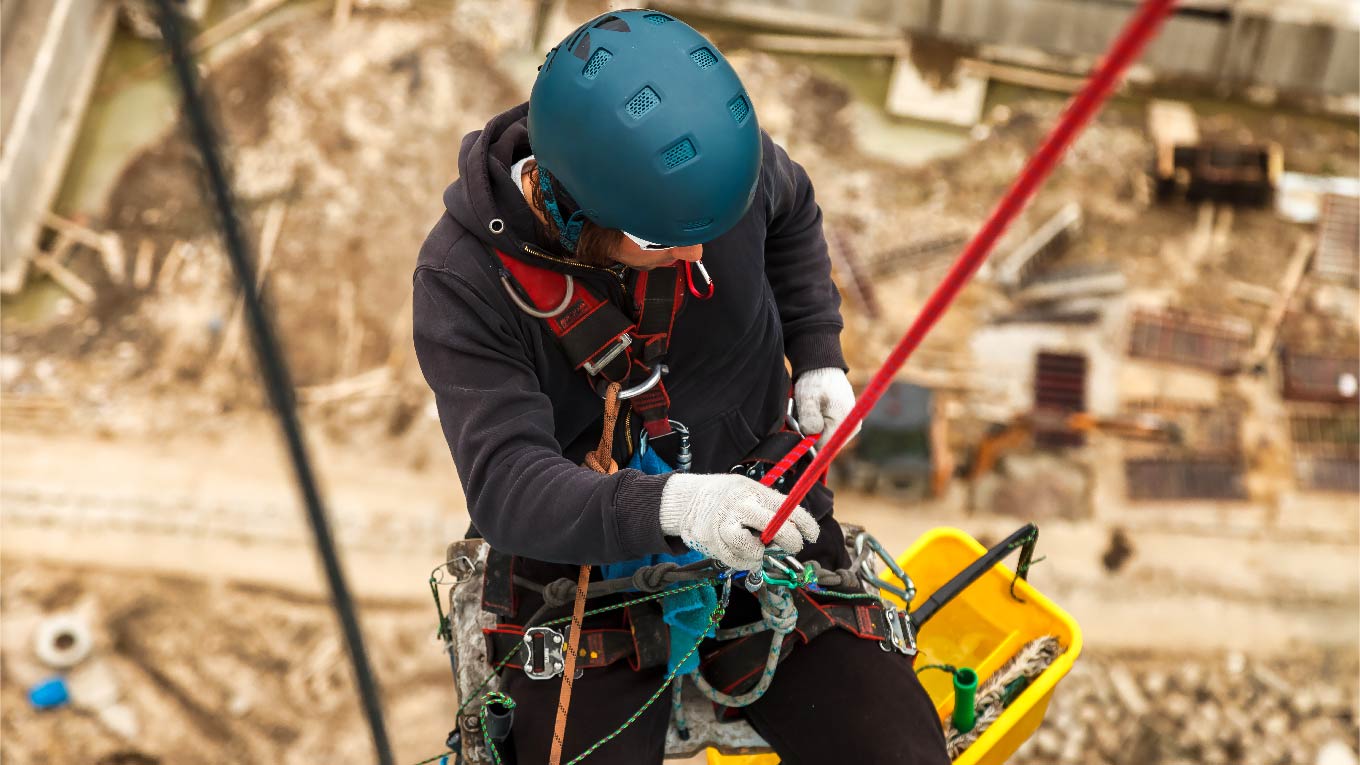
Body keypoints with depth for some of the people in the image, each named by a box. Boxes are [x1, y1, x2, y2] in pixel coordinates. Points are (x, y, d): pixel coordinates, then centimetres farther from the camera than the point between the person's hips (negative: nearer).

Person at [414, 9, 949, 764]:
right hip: (582, 565, -2)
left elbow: (791, 215, 10)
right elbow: (504, 481, -29)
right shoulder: (464, 277, -23)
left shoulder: (716, 155, -14)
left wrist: (817, 359, 1)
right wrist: (668, 506, -45)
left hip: (756, 509, 3)